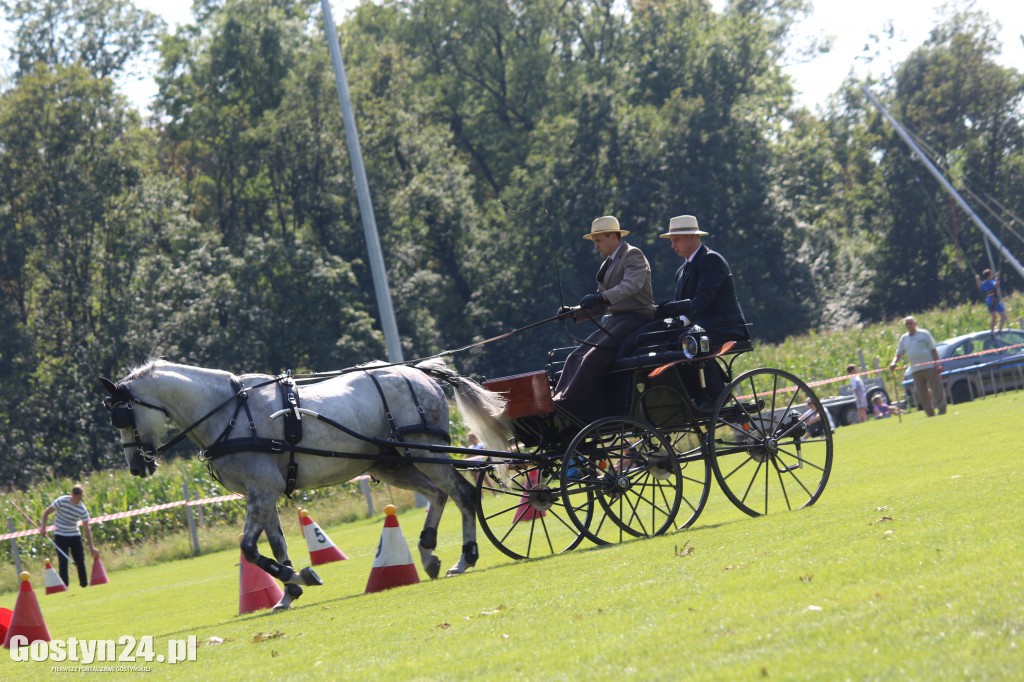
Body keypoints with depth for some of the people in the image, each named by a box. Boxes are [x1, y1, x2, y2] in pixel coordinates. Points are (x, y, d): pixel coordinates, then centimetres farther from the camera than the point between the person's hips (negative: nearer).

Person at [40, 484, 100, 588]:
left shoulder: (82, 509, -10)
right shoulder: (62, 501, -14)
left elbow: (86, 529, -7)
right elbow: (47, 512, -5)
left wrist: (92, 547, -9)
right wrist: (43, 527, -17)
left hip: (74, 536, 2)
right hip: (60, 536, -2)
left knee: (80, 561, 4)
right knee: (63, 562, -7)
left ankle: (84, 584, 18)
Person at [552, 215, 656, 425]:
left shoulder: (633, 255, -5)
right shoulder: (608, 264, 22)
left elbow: (632, 284, -25)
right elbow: (602, 304, 21)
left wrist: (603, 297, -39)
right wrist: (576, 314, 5)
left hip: (636, 319, -9)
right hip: (614, 320, 9)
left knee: (594, 357, -26)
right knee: (576, 357, -10)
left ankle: (568, 405, -30)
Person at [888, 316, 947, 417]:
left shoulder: (924, 334, 1)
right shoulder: (904, 338, 12)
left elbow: (933, 350, 0)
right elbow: (899, 353, 10)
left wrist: (937, 364, -10)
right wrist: (894, 362, -11)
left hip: (930, 367, -4)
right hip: (915, 370, 5)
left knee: (936, 389, -7)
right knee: (922, 394, 3)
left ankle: (942, 411, -5)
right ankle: (930, 414, 9)